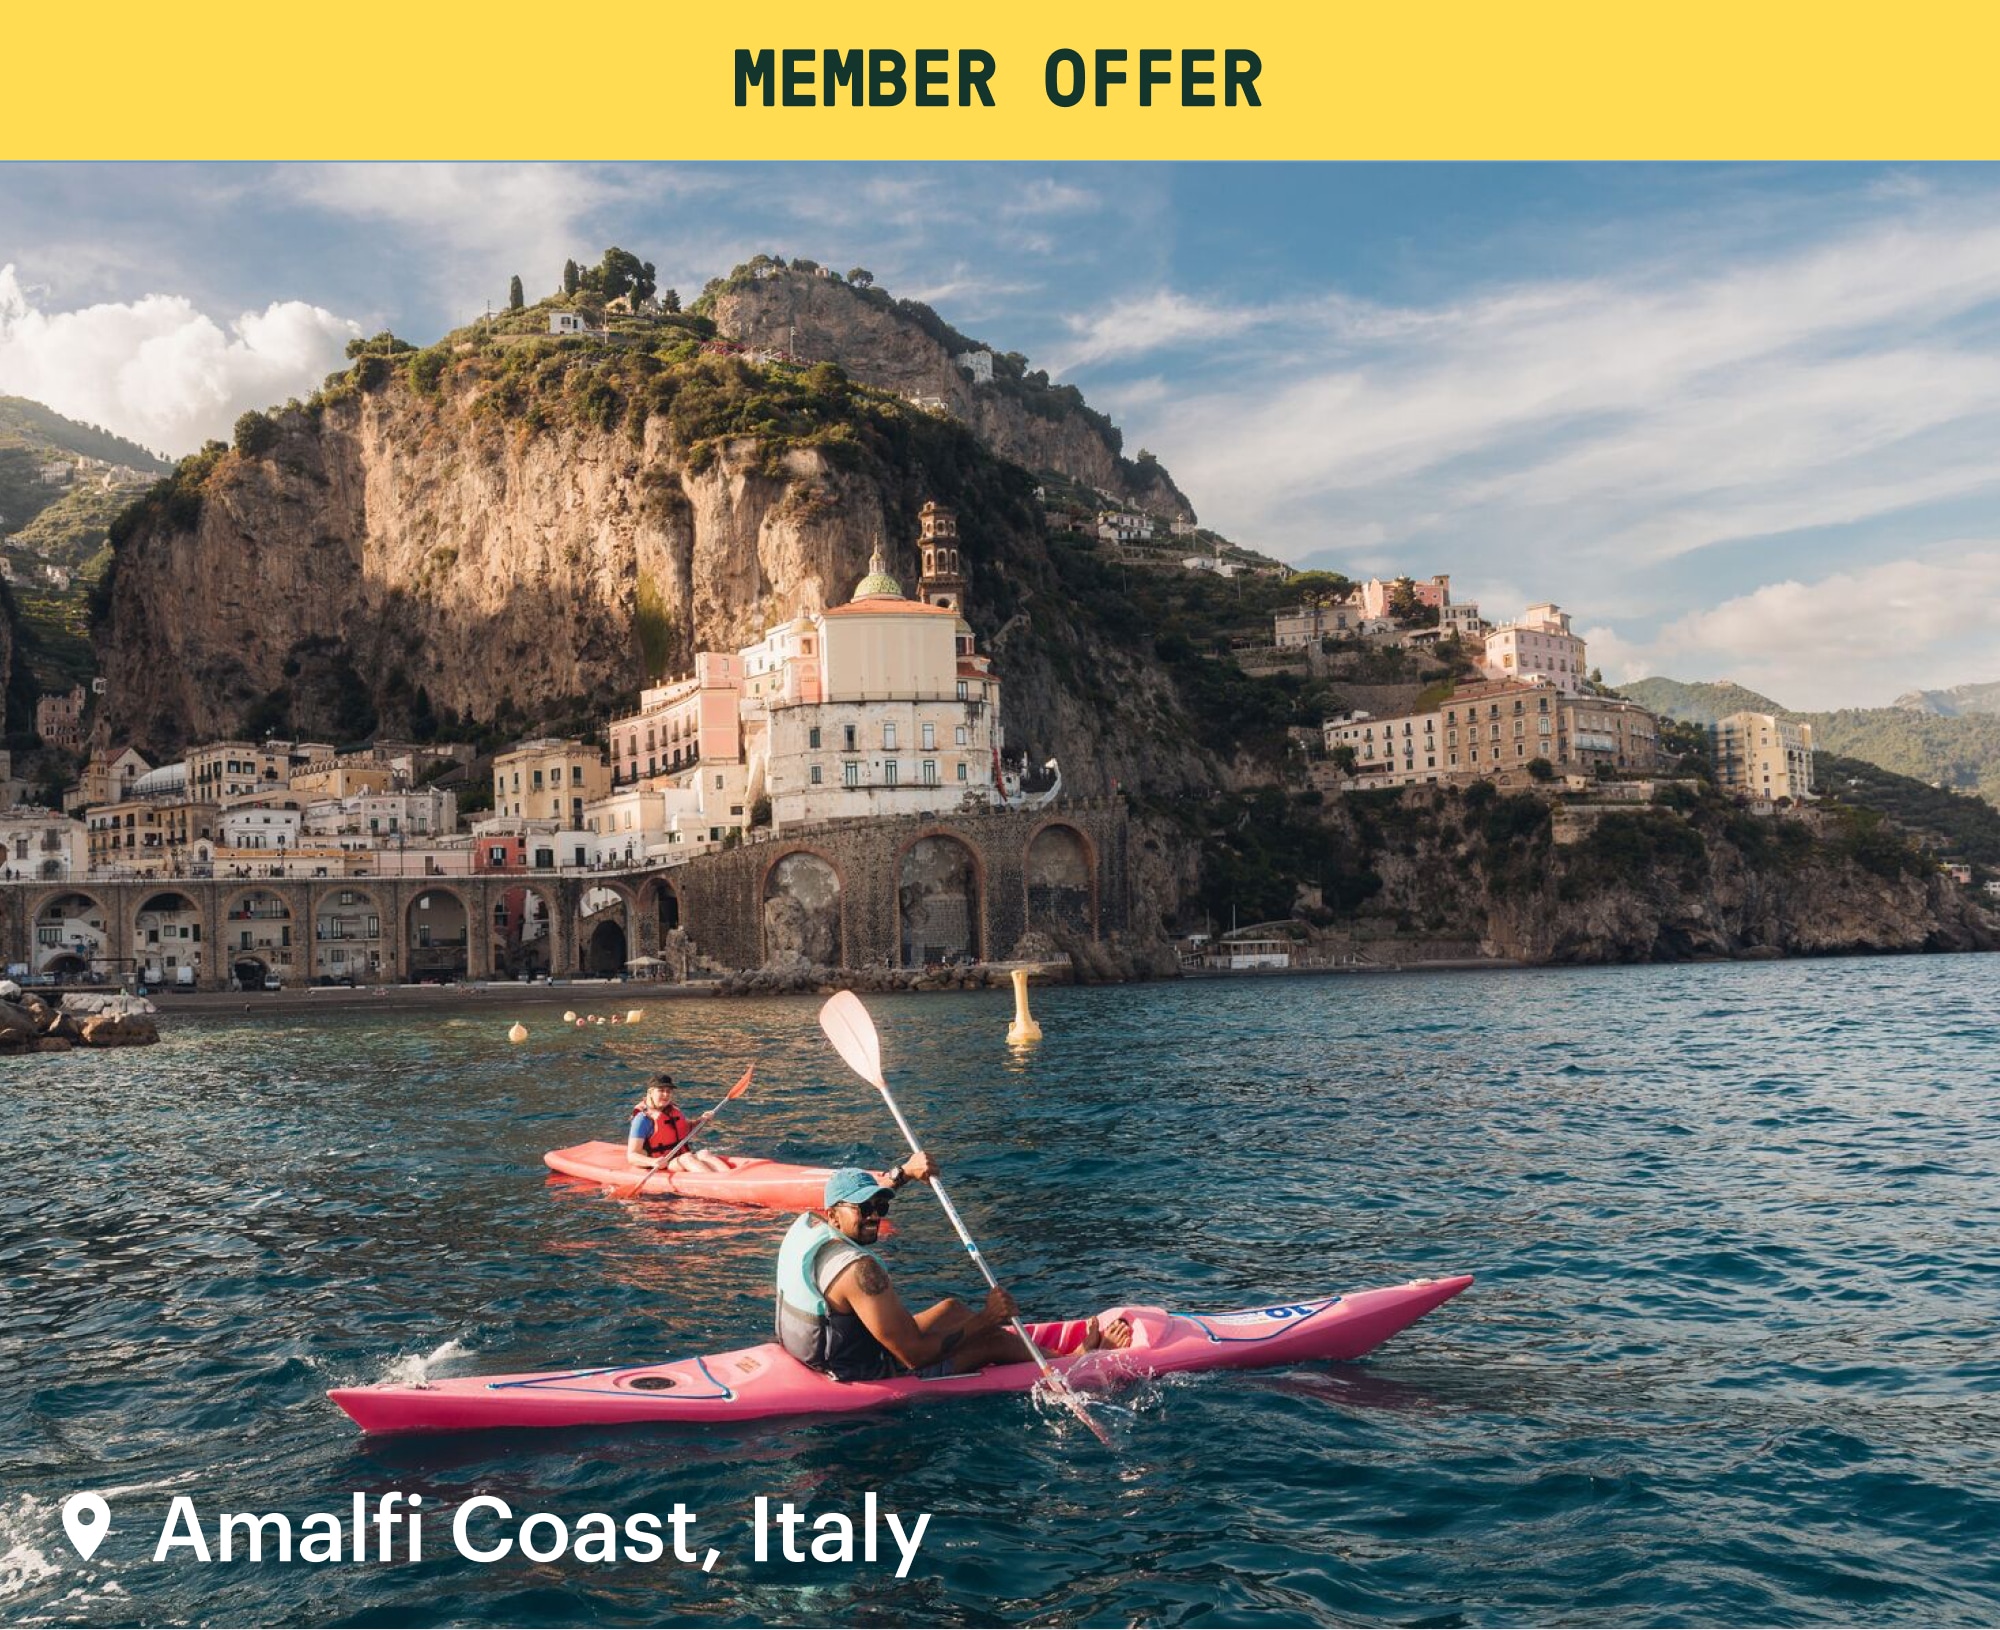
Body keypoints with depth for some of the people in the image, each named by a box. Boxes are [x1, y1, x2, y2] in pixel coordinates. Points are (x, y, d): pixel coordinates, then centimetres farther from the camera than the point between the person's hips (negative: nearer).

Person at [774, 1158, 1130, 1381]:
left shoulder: (806, 1226, -5)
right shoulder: (858, 1269, -32)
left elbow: (851, 1192, 21)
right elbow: (915, 1355, -30)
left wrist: (904, 1172, 15)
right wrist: (987, 1318, -21)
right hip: (873, 1378, -10)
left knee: (952, 1308, 20)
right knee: (994, 1341, 1)